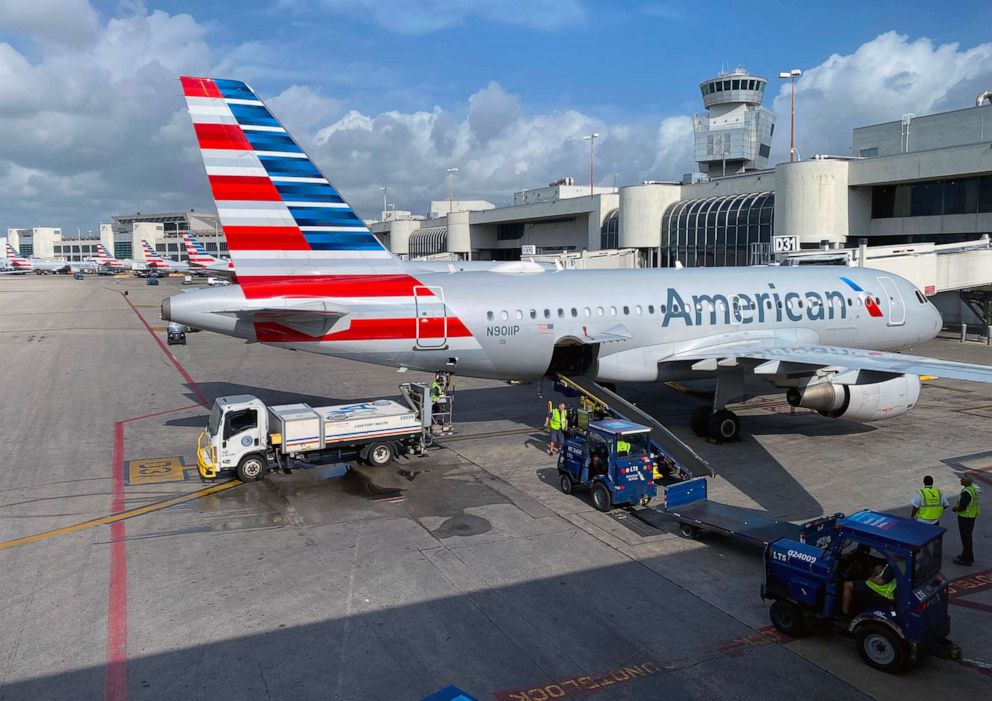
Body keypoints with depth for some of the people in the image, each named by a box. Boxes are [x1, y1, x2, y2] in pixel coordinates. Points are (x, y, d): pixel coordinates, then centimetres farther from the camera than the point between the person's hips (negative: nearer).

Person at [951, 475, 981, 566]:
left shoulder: (966, 492, -26)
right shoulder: (973, 488, 6)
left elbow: (961, 507, -26)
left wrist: (955, 508, -6)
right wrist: (957, 506, 6)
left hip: (965, 518, -10)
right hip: (971, 516, 10)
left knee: (966, 538, 1)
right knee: (967, 537, 20)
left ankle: (966, 559, 10)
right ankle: (968, 557, 31)